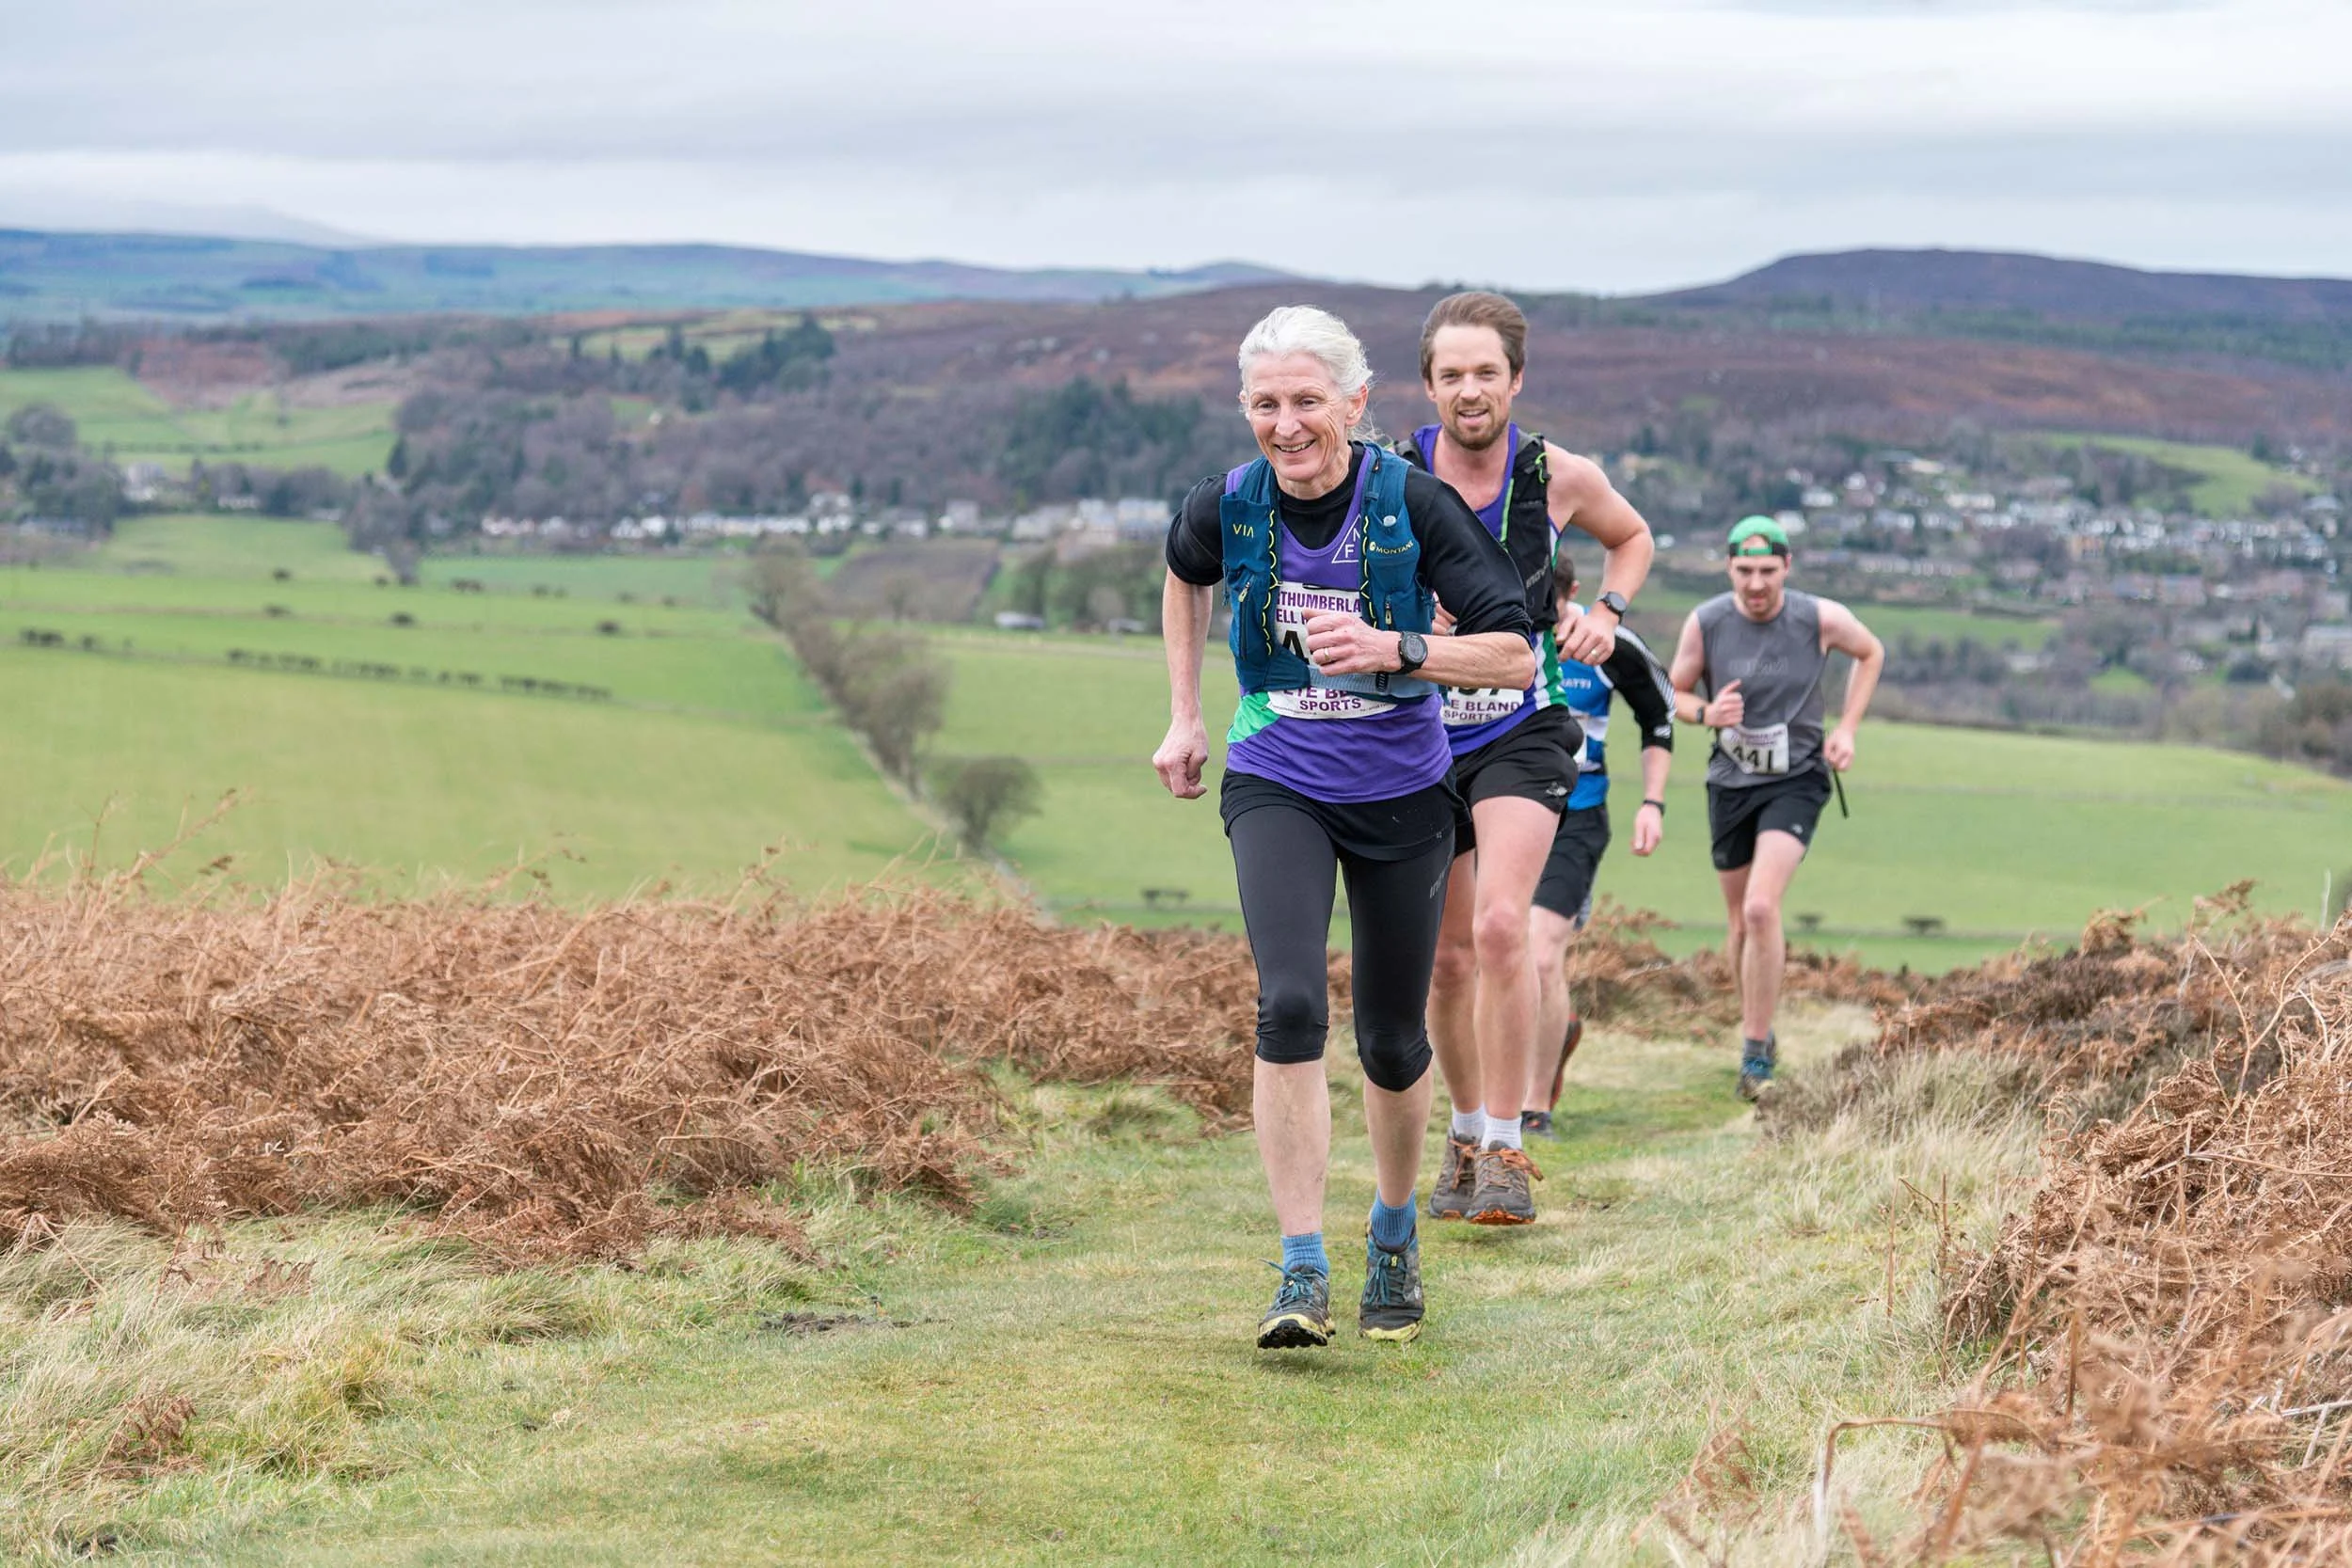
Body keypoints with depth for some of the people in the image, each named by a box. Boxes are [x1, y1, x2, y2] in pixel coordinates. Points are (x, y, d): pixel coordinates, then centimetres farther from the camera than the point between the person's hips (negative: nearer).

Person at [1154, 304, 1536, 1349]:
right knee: (1289, 1006, -20)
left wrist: (1396, 651, -30)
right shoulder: (1227, 507, -8)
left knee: (1392, 1041, 9)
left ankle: (1394, 1238, 37)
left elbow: (1516, 655, -16)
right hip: (1276, 787, 1)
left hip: (1401, 794, 0)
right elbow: (1185, 576, 17)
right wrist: (1184, 717, 15)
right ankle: (1302, 1275, -17)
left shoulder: (1416, 506, -17)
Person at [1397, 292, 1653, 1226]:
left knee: (1501, 927, -21)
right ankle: (1466, 1132, 33)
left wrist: (1606, 612, -5)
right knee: (1448, 959, 10)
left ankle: (1505, 1154, -13)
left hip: (1521, 735, -1)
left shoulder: (1560, 478, -9)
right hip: (1418, 738, 2)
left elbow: (1631, 536, 14)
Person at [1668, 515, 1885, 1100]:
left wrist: (1846, 729, 0)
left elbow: (1871, 653, 9)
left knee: (1761, 909, -21)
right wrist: (1706, 713, -19)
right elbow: (1674, 693, 4)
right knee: (1742, 924, 12)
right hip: (1730, 782, 3)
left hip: (1796, 780, -3)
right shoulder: (1705, 623, -10)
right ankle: (1760, 1025, 38)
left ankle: (1756, 1052, -13)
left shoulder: (1821, 619, -12)